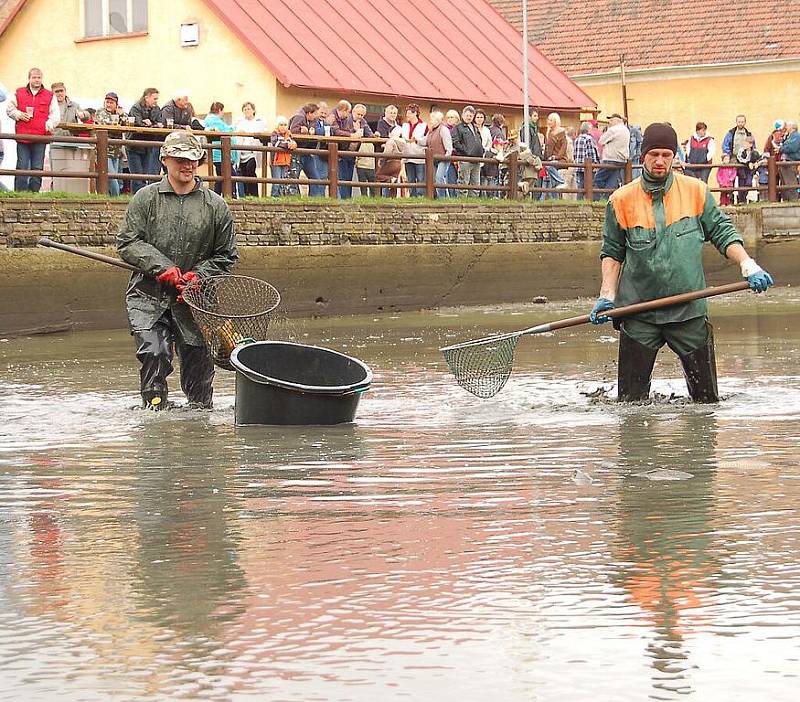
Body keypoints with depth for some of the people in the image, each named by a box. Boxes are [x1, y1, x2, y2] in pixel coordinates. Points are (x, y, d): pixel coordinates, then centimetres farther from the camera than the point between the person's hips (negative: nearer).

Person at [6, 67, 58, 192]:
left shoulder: (50, 96, 10)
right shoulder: (19, 93, 11)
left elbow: (55, 114, 7)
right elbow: (9, 109, 14)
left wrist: (48, 126, -8)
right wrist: (19, 115, -4)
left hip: (41, 137, 0)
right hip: (23, 136, 0)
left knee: (37, 168, 1)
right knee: (22, 167, -2)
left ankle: (34, 191, 5)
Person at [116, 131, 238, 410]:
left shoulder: (215, 205, 5)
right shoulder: (146, 198, 3)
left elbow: (226, 256, 9)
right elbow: (127, 242, -2)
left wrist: (198, 275, -8)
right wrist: (163, 268, -13)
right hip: (148, 295, -1)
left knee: (198, 358, 3)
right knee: (154, 352, -17)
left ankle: (201, 406, 22)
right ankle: (155, 405, -4)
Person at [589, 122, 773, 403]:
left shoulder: (696, 191, 4)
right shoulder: (622, 200, 3)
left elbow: (722, 232, 9)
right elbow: (612, 252, 10)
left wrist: (748, 265, -6)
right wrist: (607, 296, -1)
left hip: (689, 311, 1)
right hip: (638, 313, -1)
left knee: (706, 397, 4)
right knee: (630, 401, -2)